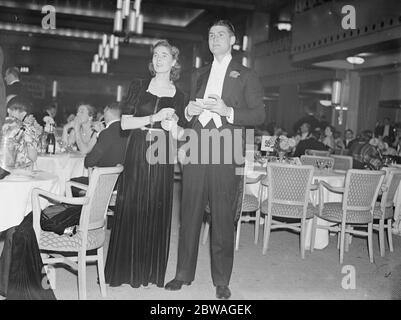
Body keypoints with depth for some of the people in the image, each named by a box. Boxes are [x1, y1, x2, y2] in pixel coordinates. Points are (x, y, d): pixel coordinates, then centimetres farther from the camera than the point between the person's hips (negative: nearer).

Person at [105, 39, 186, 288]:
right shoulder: (138, 88, 8)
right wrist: (154, 118, -10)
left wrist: (170, 123, -11)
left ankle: (151, 270, 15)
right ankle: (126, 268, 14)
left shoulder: (178, 96, 8)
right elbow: (125, 123, 0)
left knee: (156, 212, 2)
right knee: (130, 209, 1)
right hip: (136, 155, 0)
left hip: (162, 159, 0)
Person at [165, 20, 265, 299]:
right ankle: (184, 273, 19)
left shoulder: (246, 76, 8)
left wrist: (227, 111, -14)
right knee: (189, 215, 5)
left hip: (226, 154, -4)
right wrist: (190, 111, 3)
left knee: (223, 220, 0)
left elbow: (259, 115, 0)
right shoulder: (200, 75, 22)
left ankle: (222, 281, 13)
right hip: (196, 151, 4)